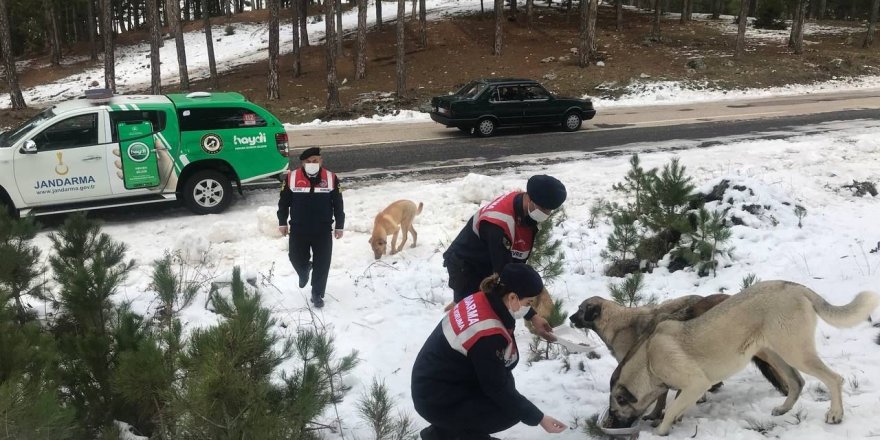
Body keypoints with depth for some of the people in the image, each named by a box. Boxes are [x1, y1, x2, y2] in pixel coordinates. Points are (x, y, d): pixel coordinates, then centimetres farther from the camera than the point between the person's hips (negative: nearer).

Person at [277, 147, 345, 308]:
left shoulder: (331, 178, -4)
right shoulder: (292, 178, -6)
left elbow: (338, 204, 3)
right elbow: (284, 201, 5)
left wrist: (339, 226, 3)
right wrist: (282, 222, 4)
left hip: (323, 231, 0)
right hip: (298, 230, 0)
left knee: (322, 264, 4)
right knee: (296, 258, 9)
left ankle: (317, 294, 21)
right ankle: (304, 271, 45)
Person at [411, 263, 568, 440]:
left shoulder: (481, 300, -5)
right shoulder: (488, 336, -31)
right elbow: (498, 389, -20)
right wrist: (538, 418, -13)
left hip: (431, 382, 9)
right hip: (438, 401, -9)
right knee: (512, 410, -7)